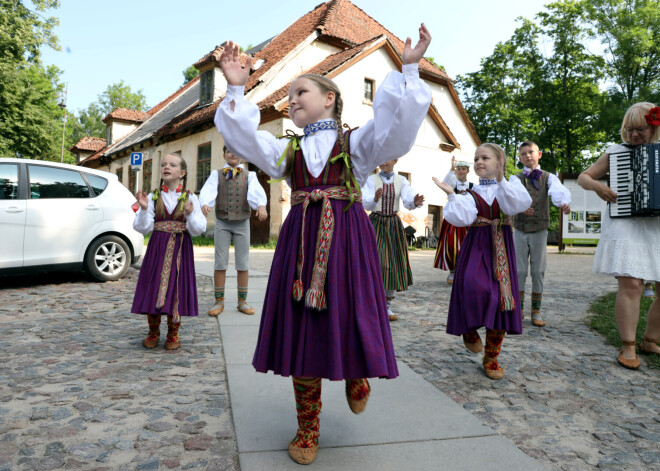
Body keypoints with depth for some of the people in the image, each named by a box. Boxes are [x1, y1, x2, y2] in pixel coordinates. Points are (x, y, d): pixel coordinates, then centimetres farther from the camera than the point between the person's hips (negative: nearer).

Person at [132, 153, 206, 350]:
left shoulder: (190, 198, 3)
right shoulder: (153, 197, 4)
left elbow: (199, 229, -5)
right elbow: (143, 227, -3)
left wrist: (190, 214, -23)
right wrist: (144, 208, -19)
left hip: (180, 250, -1)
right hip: (157, 248, 1)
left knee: (176, 289, 2)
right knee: (153, 288, 3)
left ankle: (173, 334, 19)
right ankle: (153, 332, 22)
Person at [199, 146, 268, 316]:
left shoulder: (249, 175, 6)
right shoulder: (216, 174, 7)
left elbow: (256, 191, -14)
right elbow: (209, 190, -12)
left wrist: (261, 205, -36)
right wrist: (205, 203, -35)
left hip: (242, 223, 0)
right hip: (222, 223, 0)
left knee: (243, 263, 4)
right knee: (220, 262, 2)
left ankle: (242, 301, 15)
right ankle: (219, 301, 12)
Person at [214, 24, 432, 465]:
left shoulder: (356, 142, 9)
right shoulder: (287, 149, 19)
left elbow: (397, 125, -5)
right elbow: (244, 138, 9)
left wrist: (409, 70, -10)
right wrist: (236, 90, 4)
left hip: (347, 239, -2)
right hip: (301, 242, 3)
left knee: (349, 317, -3)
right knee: (301, 329, 3)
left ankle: (356, 376, 37)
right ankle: (307, 429, 20)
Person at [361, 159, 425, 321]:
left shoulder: (401, 181, 4)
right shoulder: (372, 179, -1)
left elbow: (408, 200, -12)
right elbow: (365, 203, -15)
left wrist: (415, 202, -35)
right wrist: (375, 199, -38)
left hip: (394, 225, 3)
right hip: (375, 223, -3)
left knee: (394, 265, 5)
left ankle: (387, 308, 18)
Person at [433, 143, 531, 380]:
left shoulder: (510, 186, 9)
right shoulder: (471, 194, 8)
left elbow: (519, 204, -14)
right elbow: (461, 218, -10)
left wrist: (501, 180, -22)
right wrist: (451, 194, -15)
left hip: (501, 249, 1)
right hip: (476, 247, -1)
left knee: (500, 298, 0)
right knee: (475, 288, -27)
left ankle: (491, 357, 16)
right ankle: (469, 327, 6)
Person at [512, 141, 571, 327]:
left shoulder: (548, 177, 5)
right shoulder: (515, 178, 6)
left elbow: (558, 190, -17)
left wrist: (564, 203, -41)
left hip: (540, 231, 0)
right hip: (520, 230, 0)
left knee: (538, 271, 3)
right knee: (519, 270, 1)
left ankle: (536, 311, 13)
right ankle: (518, 309, 13)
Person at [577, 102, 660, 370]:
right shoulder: (616, 152, 8)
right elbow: (583, 177, 10)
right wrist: (597, 186, -10)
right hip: (626, 225, -4)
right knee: (631, 285, -14)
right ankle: (628, 348, -4)